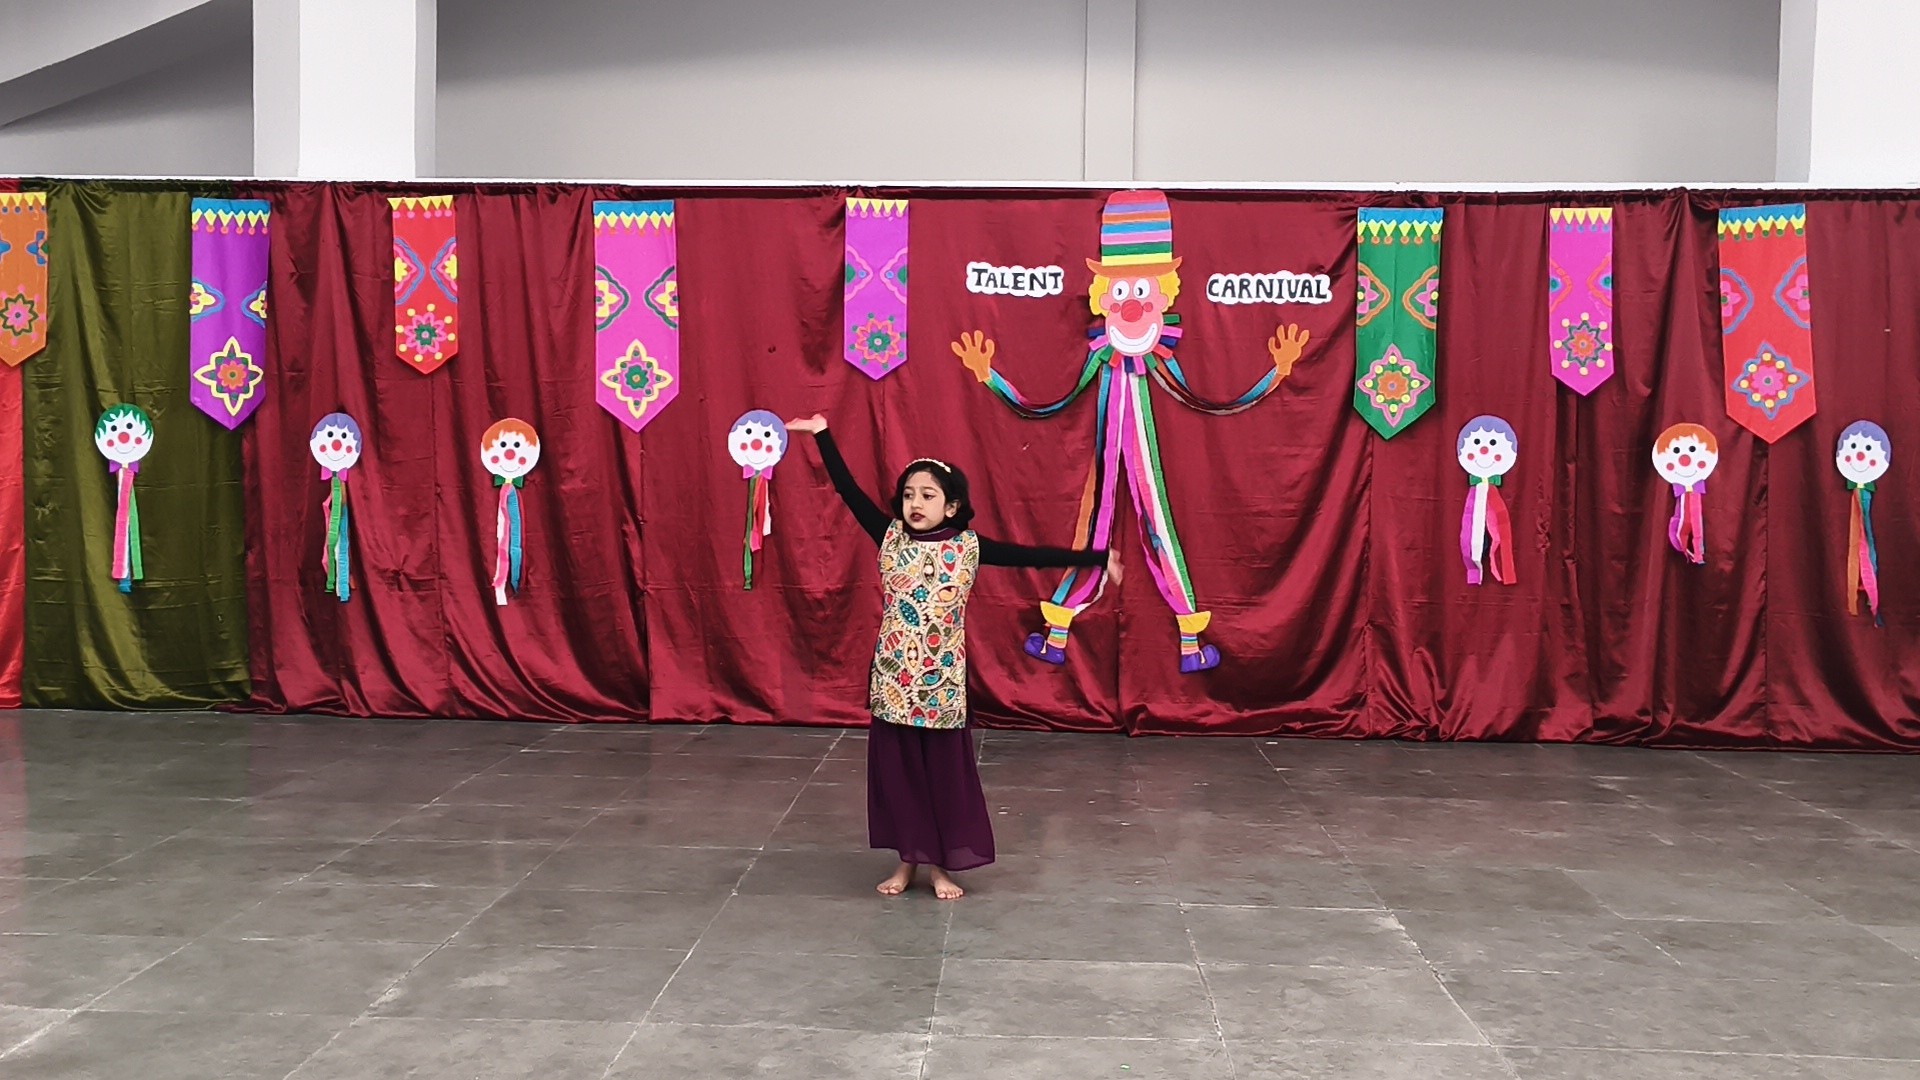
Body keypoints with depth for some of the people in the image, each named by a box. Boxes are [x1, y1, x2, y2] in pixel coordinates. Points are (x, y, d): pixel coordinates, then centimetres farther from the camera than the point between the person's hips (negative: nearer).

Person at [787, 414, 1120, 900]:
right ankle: (908, 860, 24)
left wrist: (1096, 558, -5)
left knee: (945, 769, 7)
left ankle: (941, 864, 21)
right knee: (896, 767, 9)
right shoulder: (890, 538, 0)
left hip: (942, 680, -1)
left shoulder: (969, 547, -3)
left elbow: (1030, 555, -3)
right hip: (893, 679, 1)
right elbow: (849, 490, -1)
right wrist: (822, 435, -3)